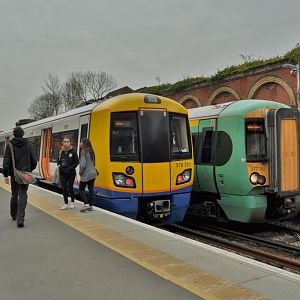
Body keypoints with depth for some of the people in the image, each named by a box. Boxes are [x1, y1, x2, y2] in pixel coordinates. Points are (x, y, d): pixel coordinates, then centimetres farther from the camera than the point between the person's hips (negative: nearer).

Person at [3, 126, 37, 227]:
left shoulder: (10, 145, -2)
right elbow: (34, 160, 0)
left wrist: (5, 175, -4)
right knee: (23, 195, -2)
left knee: (14, 194, 18)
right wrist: (30, 169, 18)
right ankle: (20, 219, -13)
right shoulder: (29, 145, -1)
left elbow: (6, 161, -7)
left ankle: (14, 215, 34)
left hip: (14, 174, 1)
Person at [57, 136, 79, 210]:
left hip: (71, 173, -4)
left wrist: (70, 168, -14)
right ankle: (66, 204, 16)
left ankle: (72, 202, 23)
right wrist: (59, 166, -2)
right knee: (64, 188, 6)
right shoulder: (61, 151, 4)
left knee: (70, 188, 2)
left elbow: (77, 162, -7)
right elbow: (58, 161, 15)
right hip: (62, 173, 4)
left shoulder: (73, 151, -9)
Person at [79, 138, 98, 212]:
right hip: (93, 173, 8)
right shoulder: (91, 152, 9)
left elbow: (83, 164, -21)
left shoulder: (84, 152, -17)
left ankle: (86, 204, -7)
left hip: (86, 174, -8)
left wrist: (80, 172, -7)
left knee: (81, 189, 4)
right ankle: (90, 205, 14)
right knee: (91, 189, 10)